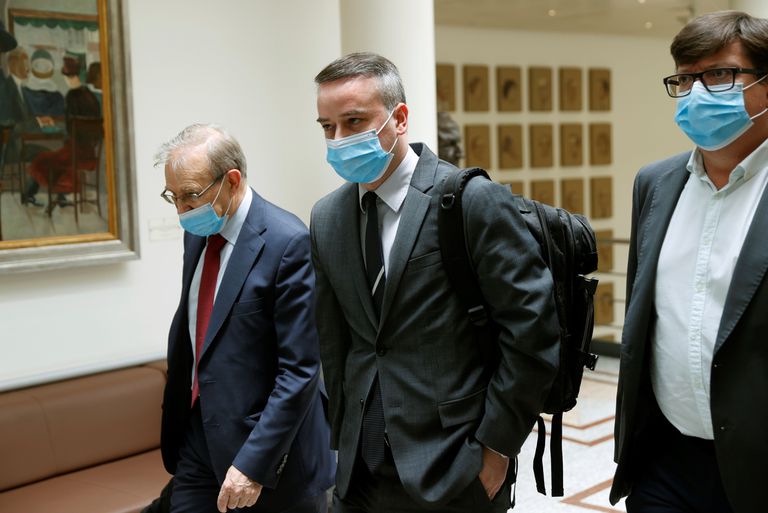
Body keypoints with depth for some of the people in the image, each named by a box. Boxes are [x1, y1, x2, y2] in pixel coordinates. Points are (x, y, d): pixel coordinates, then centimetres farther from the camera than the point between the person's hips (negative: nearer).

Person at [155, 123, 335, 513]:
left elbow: (300, 371, -20)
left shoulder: (287, 242, -19)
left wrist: (253, 463, -22)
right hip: (197, 438, 7)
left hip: (266, 440, -6)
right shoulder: (198, 232, 5)